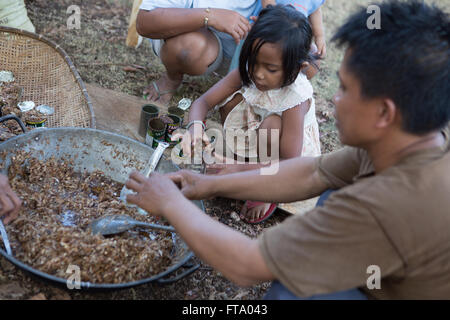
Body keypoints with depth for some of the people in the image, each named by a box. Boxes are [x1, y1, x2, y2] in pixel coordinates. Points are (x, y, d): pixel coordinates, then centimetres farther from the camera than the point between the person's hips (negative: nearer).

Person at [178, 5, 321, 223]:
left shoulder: (296, 100, -34)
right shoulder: (247, 74, -20)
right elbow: (203, 101, -18)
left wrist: (241, 169, -45)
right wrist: (195, 127, -41)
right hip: (252, 137, 4)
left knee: (272, 123, -36)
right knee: (232, 96, -19)